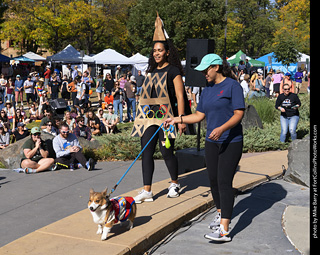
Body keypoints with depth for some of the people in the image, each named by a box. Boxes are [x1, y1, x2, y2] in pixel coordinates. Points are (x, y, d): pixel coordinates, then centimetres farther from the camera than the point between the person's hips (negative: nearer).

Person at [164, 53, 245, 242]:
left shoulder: (233, 86, -8)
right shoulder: (207, 90, 14)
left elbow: (239, 114, -14)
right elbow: (199, 115, 16)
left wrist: (222, 129, -27)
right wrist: (177, 119, 7)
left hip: (231, 142, -7)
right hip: (212, 142, 7)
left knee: (224, 181, -12)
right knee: (213, 179, 10)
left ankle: (224, 230, -14)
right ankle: (221, 214, 31)